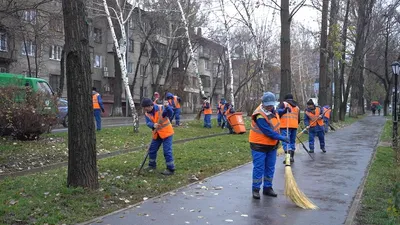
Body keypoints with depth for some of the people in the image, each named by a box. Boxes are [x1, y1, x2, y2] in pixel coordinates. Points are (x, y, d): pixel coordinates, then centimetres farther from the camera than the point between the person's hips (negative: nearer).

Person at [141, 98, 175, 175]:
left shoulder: (161, 108, -17)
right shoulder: (147, 114, -1)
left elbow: (170, 114, -29)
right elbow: (148, 123, -12)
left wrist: (167, 107, -48)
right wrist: (153, 125, -34)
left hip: (166, 132, -7)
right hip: (157, 134, 7)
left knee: (167, 151, -8)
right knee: (152, 150, 15)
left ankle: (171, 169, 1)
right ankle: (152, 165, 37)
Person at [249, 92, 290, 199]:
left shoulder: (272, 110, 0)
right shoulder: (260, 116, -27)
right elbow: (268, 132, -27)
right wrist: (282, 138, -23)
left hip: (272, 144, 8)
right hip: (259, 145, -8)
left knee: (270, 168, 13)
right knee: (259, 168, -2)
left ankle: (267, 188, 25)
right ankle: (256, 189, 9)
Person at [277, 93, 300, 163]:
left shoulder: (283, 104, 6)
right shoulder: (297, 106, 22)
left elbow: (278, 111, -13)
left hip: (285, 126, -5)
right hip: (294, 126, 6)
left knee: (285, 141, -10)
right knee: (292, 141, 15)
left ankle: (289, 156, -27)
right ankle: (292, 157, 19)